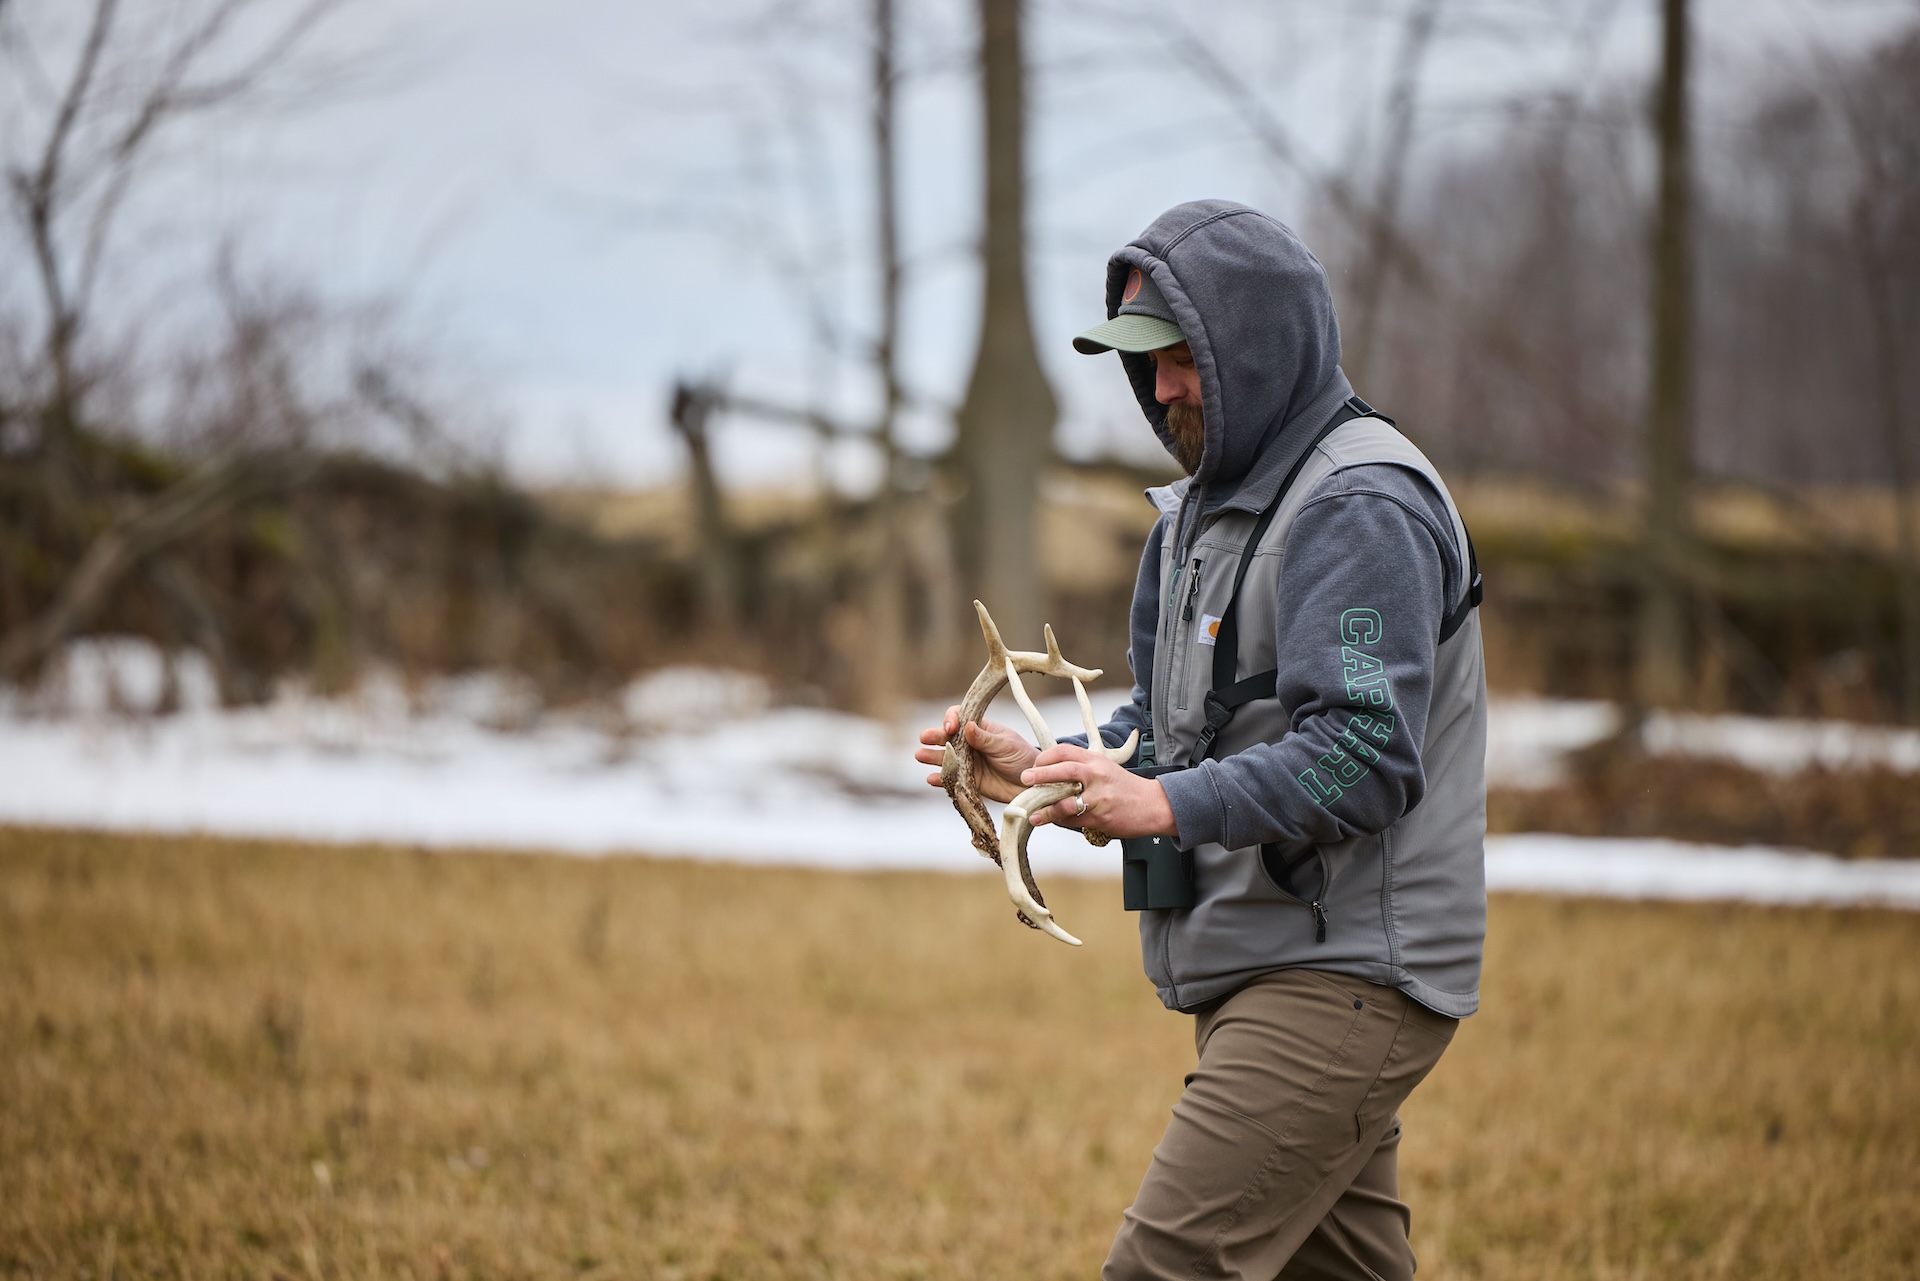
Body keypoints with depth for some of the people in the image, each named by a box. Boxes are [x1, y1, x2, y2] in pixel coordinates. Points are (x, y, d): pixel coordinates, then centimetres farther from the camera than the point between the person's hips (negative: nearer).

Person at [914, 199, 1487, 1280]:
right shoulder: (1214, 501, 17)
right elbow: (1175, 725, 23)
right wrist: (1042, 766, 5)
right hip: (1264, 973, 10)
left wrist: (1172, 805, -31)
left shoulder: (1363, 505, -15)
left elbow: (1363, 759, -24)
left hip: (1346, 981, -10)